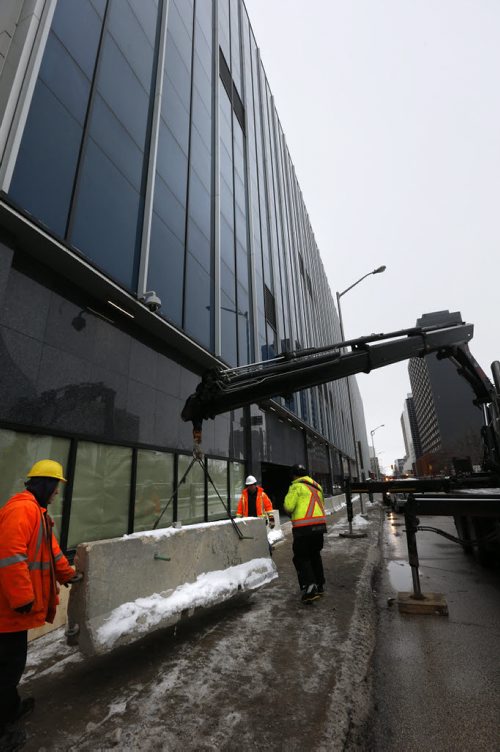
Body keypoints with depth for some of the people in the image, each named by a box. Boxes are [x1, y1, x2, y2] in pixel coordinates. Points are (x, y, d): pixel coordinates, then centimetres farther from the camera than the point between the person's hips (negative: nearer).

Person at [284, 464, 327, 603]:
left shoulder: (296, 487, -9)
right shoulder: (316, 486, 14)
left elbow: (289, 506, -14)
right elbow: (321, 504, 17)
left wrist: (290, 512, 6)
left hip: (304, 528, -7)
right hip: (319, 524, 7)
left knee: (301, 558, 3)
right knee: (315, 555, 22)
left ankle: (309, 588, -9)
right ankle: (319, 586, 30)